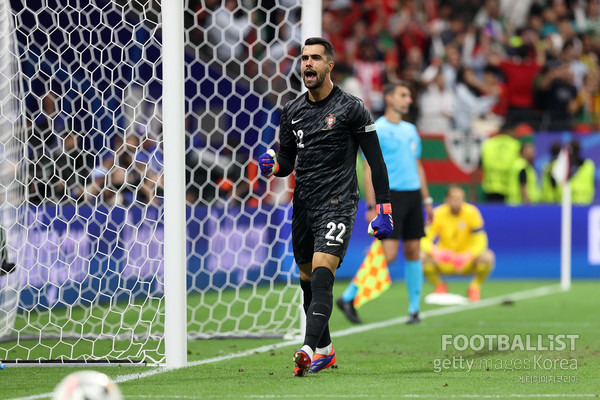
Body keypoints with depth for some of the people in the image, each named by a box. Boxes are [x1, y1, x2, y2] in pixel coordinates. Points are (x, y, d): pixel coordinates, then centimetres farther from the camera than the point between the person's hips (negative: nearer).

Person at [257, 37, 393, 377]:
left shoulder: (351, 108, -3)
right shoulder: (293, 111, 12)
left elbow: (376, 161, -1)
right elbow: (287, 162, 19)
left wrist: (384, 210, -6)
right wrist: (273, 165, -6)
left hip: (337, 205, -6)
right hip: (303, 206, 6)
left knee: (321, 276, -20)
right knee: (308, 281, 12)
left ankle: (308, 350, -32)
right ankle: (325, 350, 27)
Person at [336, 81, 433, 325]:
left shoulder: (410, 130, 16)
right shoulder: (376, 130, -6)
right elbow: (369, 170, -9)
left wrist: (427, 200, 18)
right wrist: (371, 206, -15)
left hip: (413, 195, 7)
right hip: (390, 195, -7)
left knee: (413, 251, 5)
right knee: (388, 254, -14)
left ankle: (414, 309, 12)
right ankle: (348, 298, -4)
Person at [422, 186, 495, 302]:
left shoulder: (471, 213, -14)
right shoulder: (438, 214, -13)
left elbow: (480, 241, -14)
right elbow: (425, 241, -16)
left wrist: (468, 255, -34)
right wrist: (436, 252, -38)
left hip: (466, 263, 0)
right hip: (444, 264, 0)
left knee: (486, 257, -30)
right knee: (423, 257, -29)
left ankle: (475, 286, 3)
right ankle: (439, 286, 4)